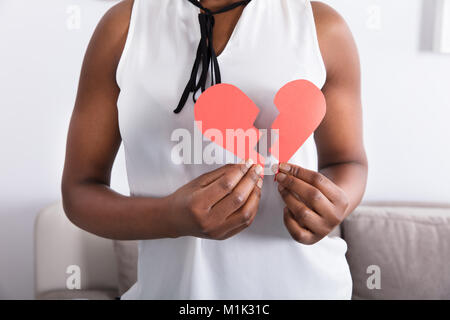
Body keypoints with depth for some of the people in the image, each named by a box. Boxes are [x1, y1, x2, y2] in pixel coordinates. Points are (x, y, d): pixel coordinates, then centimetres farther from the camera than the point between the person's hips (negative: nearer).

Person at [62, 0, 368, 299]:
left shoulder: (324, 27, -8)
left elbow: (349, 164, 4)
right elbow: (78, 192, -6)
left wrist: (334, 204, -19)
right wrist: (170, 215, -26)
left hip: (305, 282, 1)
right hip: (171, 283, 0)